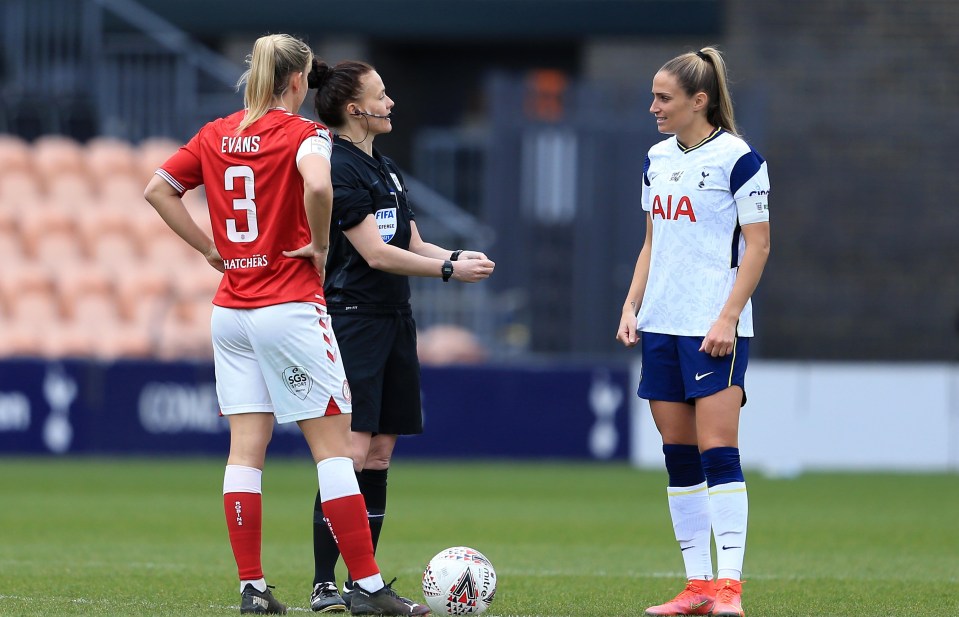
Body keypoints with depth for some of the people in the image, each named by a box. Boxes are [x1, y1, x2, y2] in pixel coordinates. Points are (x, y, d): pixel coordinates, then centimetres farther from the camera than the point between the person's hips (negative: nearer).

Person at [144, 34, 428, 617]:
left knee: (246, 448, 6)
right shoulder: (303, 133, -9)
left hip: (230, 309, 6)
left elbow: (158, 190, 13)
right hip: (290, 305, -6)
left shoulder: (216, 135, 9)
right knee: (333, 443, -3)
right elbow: (317, 184, -30)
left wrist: (212, 249, 12)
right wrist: (319, 245, -14)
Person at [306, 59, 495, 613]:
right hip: (351, 318, -9)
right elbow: (376, 253, -16)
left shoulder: (387, 169, 18)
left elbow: (412, 244, 16)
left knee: (381, 454, 8)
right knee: (351, 452, -13)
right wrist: (450, 270, -12)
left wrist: (457, 256, -4)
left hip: (394, 319, 9)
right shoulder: (339, 168, -12)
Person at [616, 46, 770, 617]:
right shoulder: (658, 159, 13)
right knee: (679, 455, 6)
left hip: (715, 328, -7)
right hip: (662, 327, 7)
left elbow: (757, 247, -9)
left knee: (718, 451, -11)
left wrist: (728, 317, -16)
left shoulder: (737, 158, -8)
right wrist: (632, 306, 10)